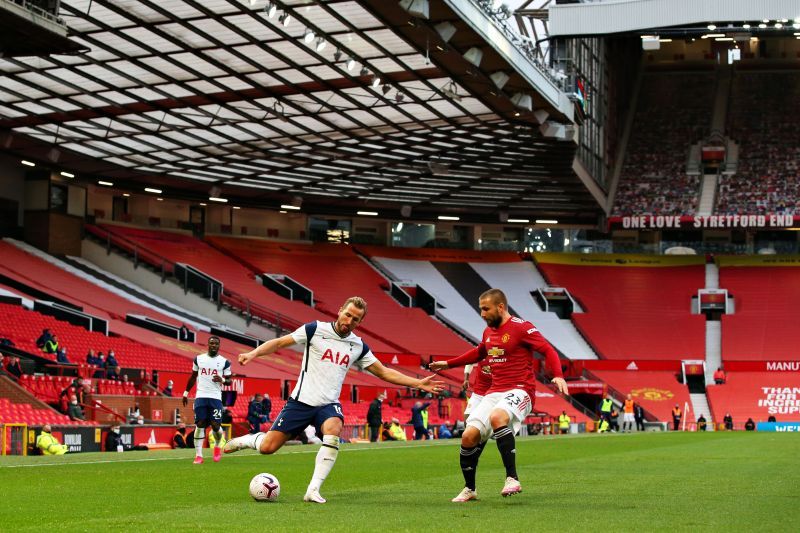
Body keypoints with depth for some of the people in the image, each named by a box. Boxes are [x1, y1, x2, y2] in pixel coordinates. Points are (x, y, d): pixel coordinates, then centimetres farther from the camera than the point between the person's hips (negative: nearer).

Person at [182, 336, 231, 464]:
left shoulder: (224, 362, 3)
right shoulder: (198, 359, 8)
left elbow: (229, 381, 8)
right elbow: (193, 377, 19)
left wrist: (222, 380, -15)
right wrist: (186, 392, 18)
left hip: (216, 397, -1)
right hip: (201, 396, 1)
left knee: (215, 425, -7)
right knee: (199, 425, -4)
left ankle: (217, 447, 24)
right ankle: (198, 455, -1)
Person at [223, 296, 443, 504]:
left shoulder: (358, 346, 7)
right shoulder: (315, 330, -4)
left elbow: (384, 372, 12)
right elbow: (279, 343, -2)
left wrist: (418, 383, 6)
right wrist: (253, 353, -18)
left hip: (329, 405, 2)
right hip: (301, 400, -2)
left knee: (333, 431, -32)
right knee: (267, 447, -6)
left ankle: (313, 490, -28)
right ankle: (247, 439, 30)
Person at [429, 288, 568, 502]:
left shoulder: (521, 327, -7)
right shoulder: (488, 331, 15)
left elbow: (548, 350, -11)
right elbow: (479, 352, 36)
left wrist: (558, 376, -27)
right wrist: (449, 363, 38)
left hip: (519, 390, -7)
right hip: (494, 392, 7)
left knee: (497, 418, -38)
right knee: (469, 436, -7)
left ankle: (512, 479, -31)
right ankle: (469, 489, 13)